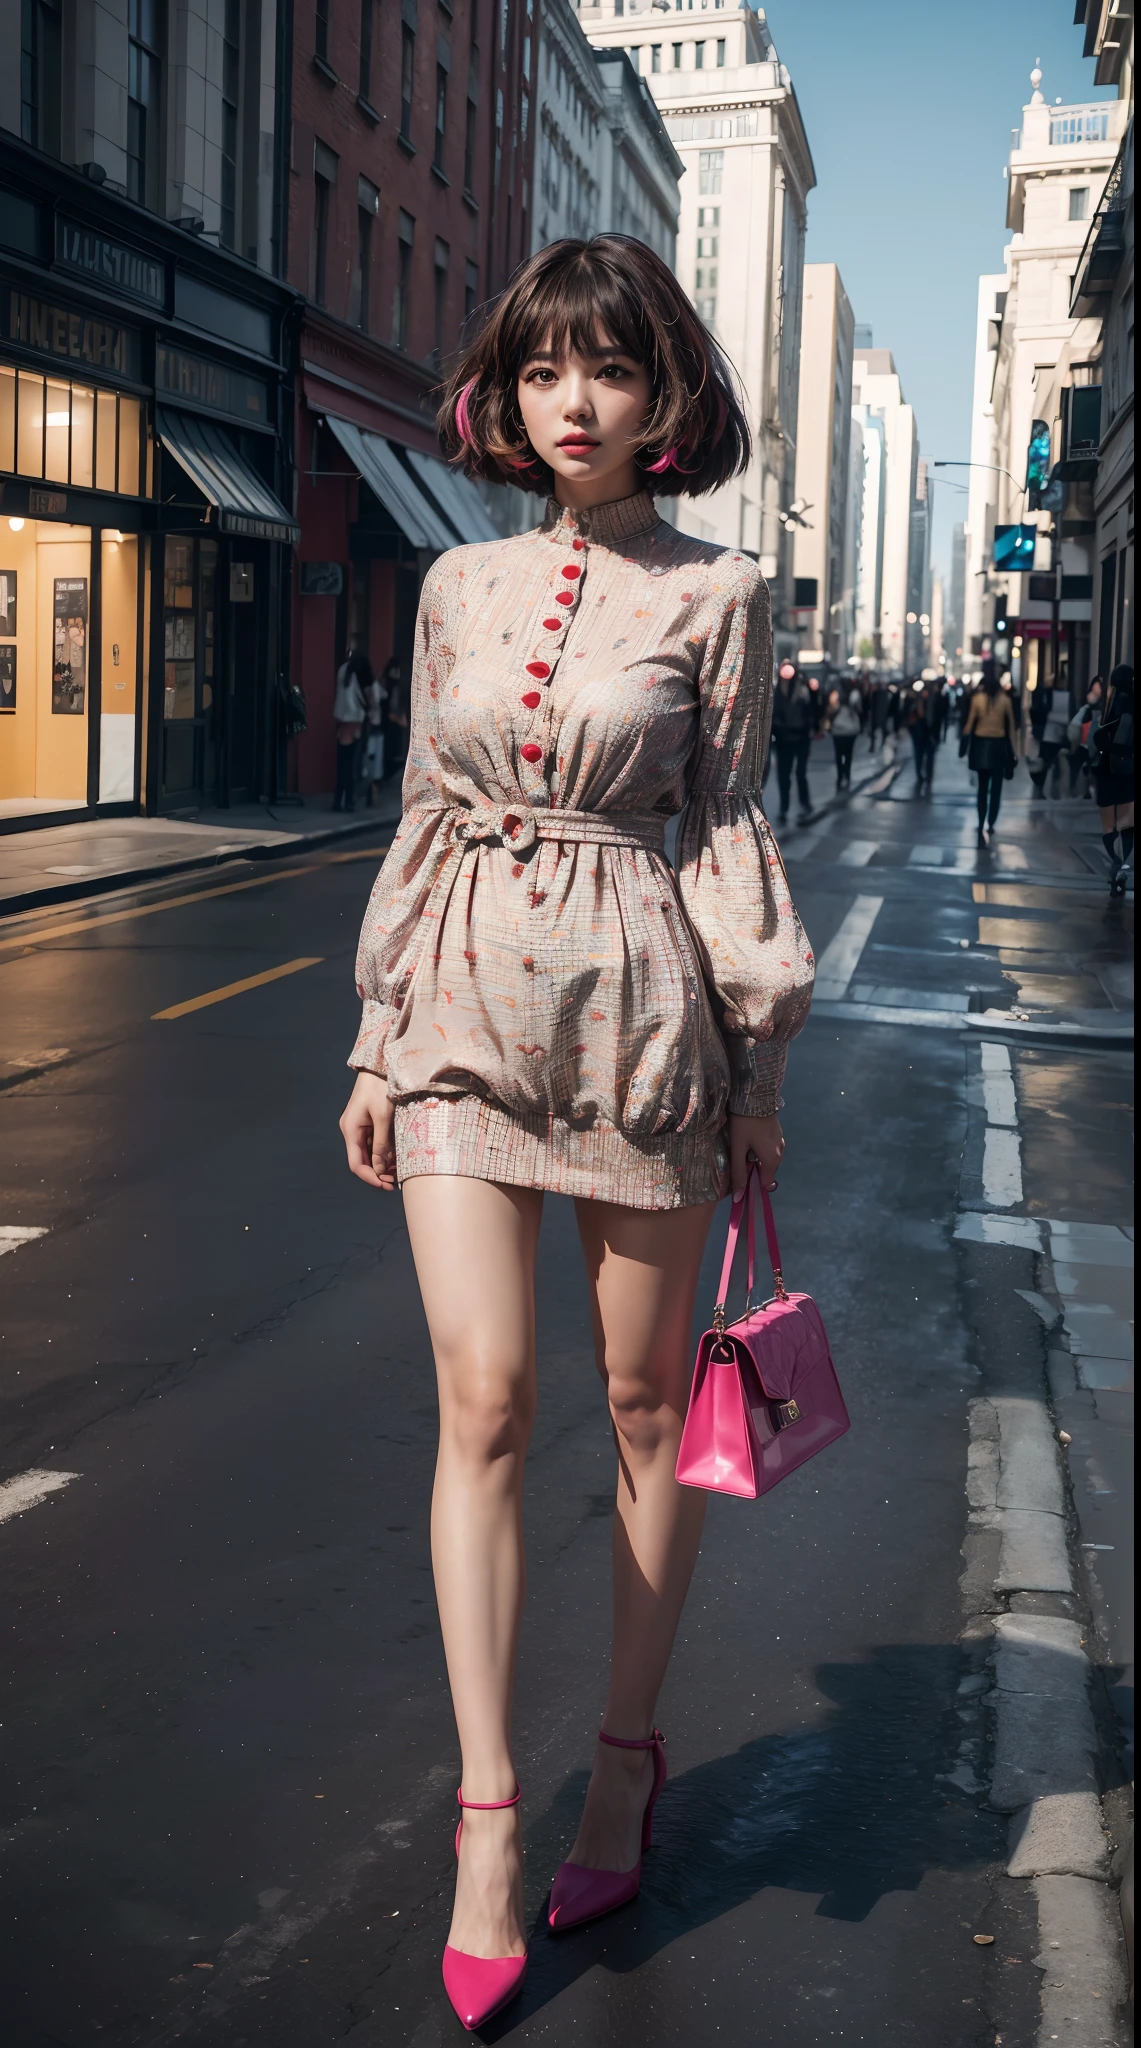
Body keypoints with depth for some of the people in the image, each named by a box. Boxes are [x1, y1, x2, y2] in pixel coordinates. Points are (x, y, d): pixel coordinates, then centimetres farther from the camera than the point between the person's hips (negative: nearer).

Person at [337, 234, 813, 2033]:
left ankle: (627, 1751, 27)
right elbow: (426, 820, 12)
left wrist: (759, 1065, 0)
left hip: (638, 1010, -2)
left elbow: (731, 832, 2)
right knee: (483, 1400, -3)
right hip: (469, 1010, 3)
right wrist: (379, 1043, 10)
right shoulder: (461, 587, 10)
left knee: (642, 1405, 8)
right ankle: (487, 1809, 6)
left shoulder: (715, 594, 1)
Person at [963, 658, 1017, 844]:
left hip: (981, 744, 1)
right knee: (996, 787, 7)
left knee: (982, 787, 8)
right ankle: (990, 824, 7)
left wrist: (964, 746, 0)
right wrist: (1011, 750, 3)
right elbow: (1011, 726, -3)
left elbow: (969, 724, -5)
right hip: (999, 745, 0)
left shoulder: (977, 698, -5)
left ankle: (982, 826, -1)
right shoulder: (1005, 699, -3)